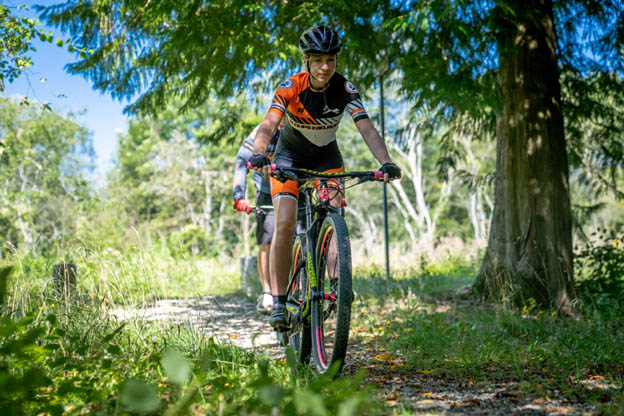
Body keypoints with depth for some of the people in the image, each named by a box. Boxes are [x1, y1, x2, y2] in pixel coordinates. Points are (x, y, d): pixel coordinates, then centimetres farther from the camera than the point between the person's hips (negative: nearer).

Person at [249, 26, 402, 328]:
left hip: (327, 158, 2)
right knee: (285, 224, -17)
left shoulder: (345, 90, -21)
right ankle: (278, 302, -13)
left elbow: (367, 129, -30)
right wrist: (259, 155, -58)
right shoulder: (290, 87, -25)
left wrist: (386, 162, -47)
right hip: (290, 156, -2)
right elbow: (267, 125, -37)